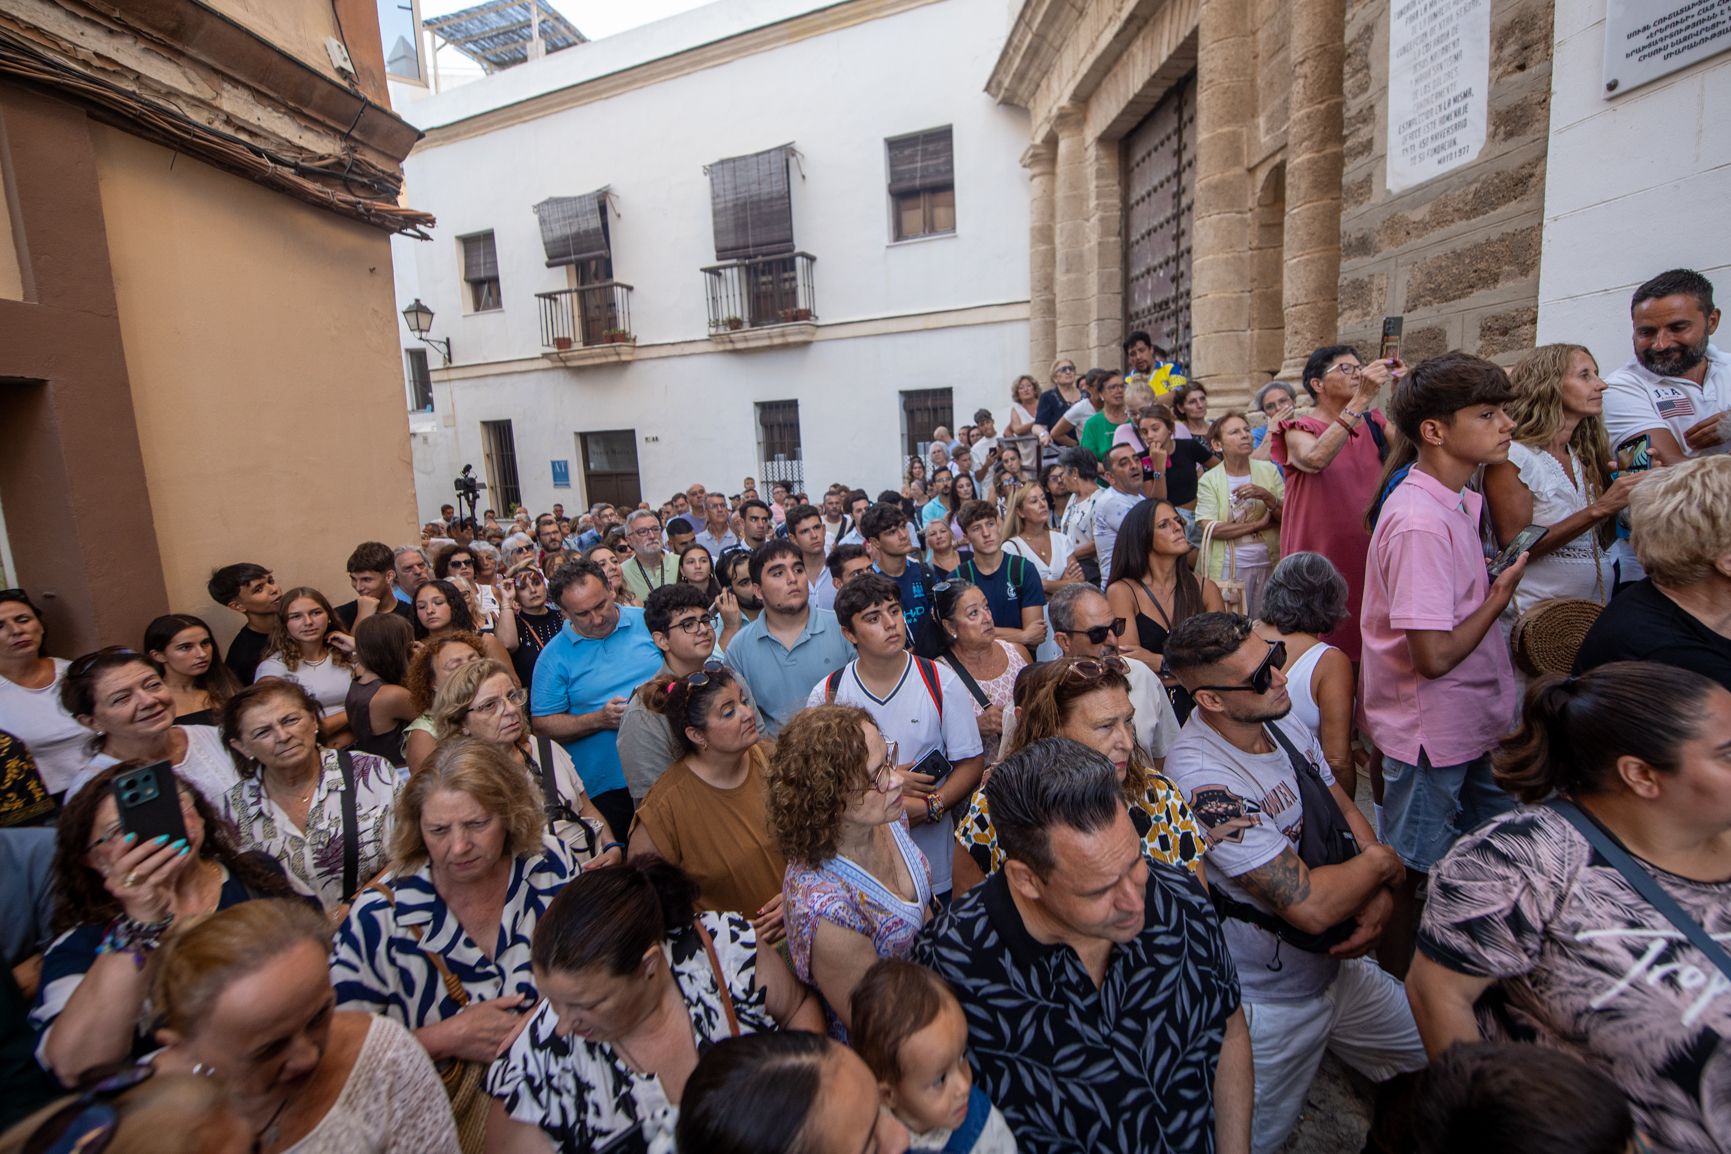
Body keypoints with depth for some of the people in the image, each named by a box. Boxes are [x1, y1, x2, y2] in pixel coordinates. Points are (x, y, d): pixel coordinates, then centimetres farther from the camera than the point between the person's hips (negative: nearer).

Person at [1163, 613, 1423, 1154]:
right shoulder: (1200, 778, -35)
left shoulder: (1286, 727, -7)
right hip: (1271, 1006, -7)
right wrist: (1382, 863, -14)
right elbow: (1309, 904, -33)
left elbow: (1348, 814, 5)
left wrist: (1380, 897, -13)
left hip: (1336, 967, 8)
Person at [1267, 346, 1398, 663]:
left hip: (1370, 553, 5)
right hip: (1322, 558, -5)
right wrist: (1361, 399, -29)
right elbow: (1316, 459, -26)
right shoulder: (1299, 430, -4)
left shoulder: (1374, 425, 13)